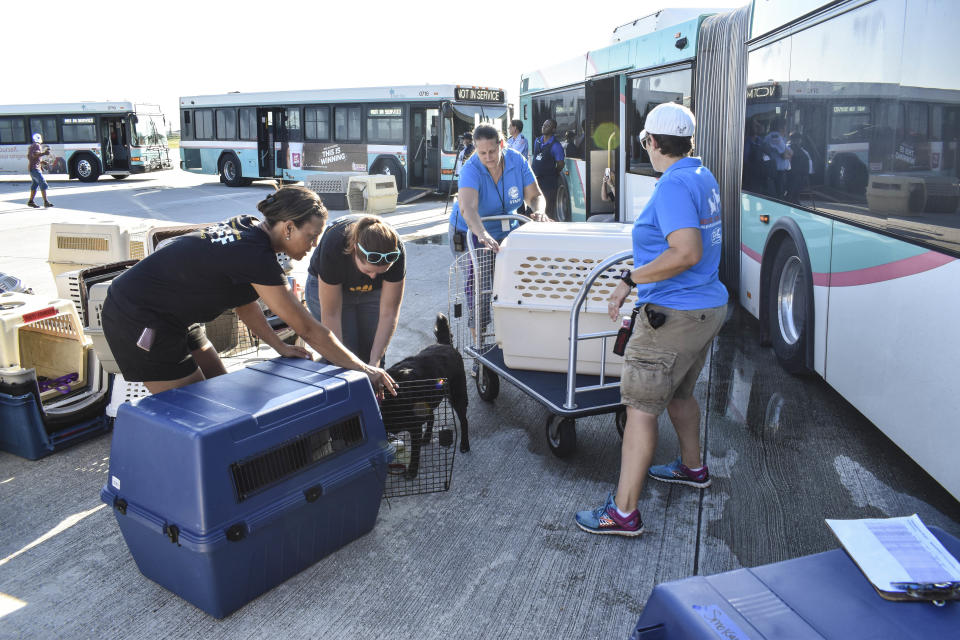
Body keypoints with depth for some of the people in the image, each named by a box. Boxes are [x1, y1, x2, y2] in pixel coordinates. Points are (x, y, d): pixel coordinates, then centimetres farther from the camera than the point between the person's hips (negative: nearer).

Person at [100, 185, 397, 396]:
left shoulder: (246, 228, -2)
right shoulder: (256, 256, -28)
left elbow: (242, 300, 9)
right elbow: (309, 330, -23)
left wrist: (279, 346, 6)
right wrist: (363, 368, -16)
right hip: (136, 318, -9)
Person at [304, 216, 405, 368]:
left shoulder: (395, 252, -33)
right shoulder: (333, 245, -39)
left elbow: (389, 313, -27)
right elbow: (330, 314, -30)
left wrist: (375, 362, -30)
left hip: (373, 293, 2)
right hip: (326, 288, -2)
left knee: (374, 357, -3)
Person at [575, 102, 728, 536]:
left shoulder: (673, 186, -19)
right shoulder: (705, 178, 12)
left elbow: (687, 253, -30)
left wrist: (630, 279, -21)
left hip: (673, 317, -10)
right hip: (709, 309, 10)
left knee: (640, 407, -5)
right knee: (678, 392, 27)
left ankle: (623, 512, 0)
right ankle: (692, 467, 47)